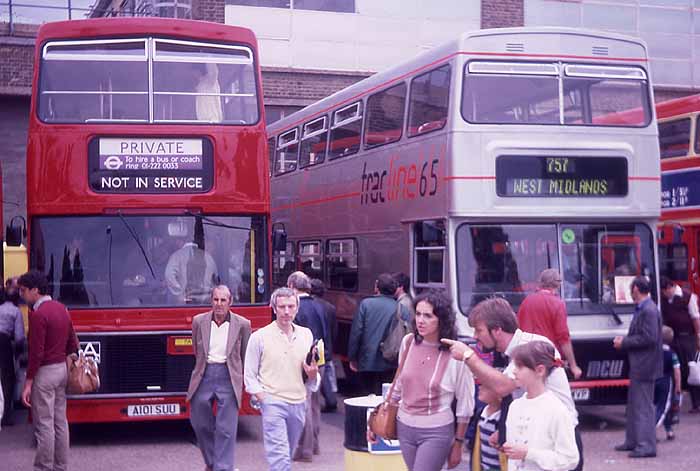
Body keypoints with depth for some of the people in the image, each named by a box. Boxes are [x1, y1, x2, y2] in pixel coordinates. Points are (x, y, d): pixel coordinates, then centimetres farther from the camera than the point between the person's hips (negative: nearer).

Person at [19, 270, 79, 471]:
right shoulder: (61, 308, 10)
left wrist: (28, 384, -16)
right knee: (60, 422, 12)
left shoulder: (38, 314, -17)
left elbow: (36, 353, -19)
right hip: (61, 369, 9)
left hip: (44, 372, -9)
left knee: (44, 426, -3)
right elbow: (72, 344, 14)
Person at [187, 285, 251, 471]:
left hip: (229, 377, -2)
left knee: (226, 429, -2)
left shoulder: (242, 324, -1)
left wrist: (248, 383, 10)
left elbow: (246, 357, 7)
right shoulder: (199, 321, 4)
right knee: (200, 423, 10)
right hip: (204, 375, 3)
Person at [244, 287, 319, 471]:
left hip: (298, 403, 5)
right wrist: (261, 397, -10)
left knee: (287, 454, 15)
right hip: (272, 402, -5)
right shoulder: (260, 337, -2)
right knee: (280, 455, -13)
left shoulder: (306, 335, 10)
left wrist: (312, 375, -6)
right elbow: (249, 375, 1)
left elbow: (312, 373, 16)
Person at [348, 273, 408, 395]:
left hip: (368, 362, -1)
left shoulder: (366, 304, -4)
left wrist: (352, 358, 4)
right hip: (390, 365, 1)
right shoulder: (401, 309, -1)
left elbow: (356, 332, -4)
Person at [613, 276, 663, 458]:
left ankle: (647, 446, 0)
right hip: (638, 365, 10)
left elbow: (649, 338, -24)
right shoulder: (641, 309, 12)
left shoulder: (649, 311, -19)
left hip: (645, 366, -10)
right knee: (633, 404, 17)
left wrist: (624, 343, -17)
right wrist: (624, 339, 4)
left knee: (643, 406, -5)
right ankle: (632, 441, 27)